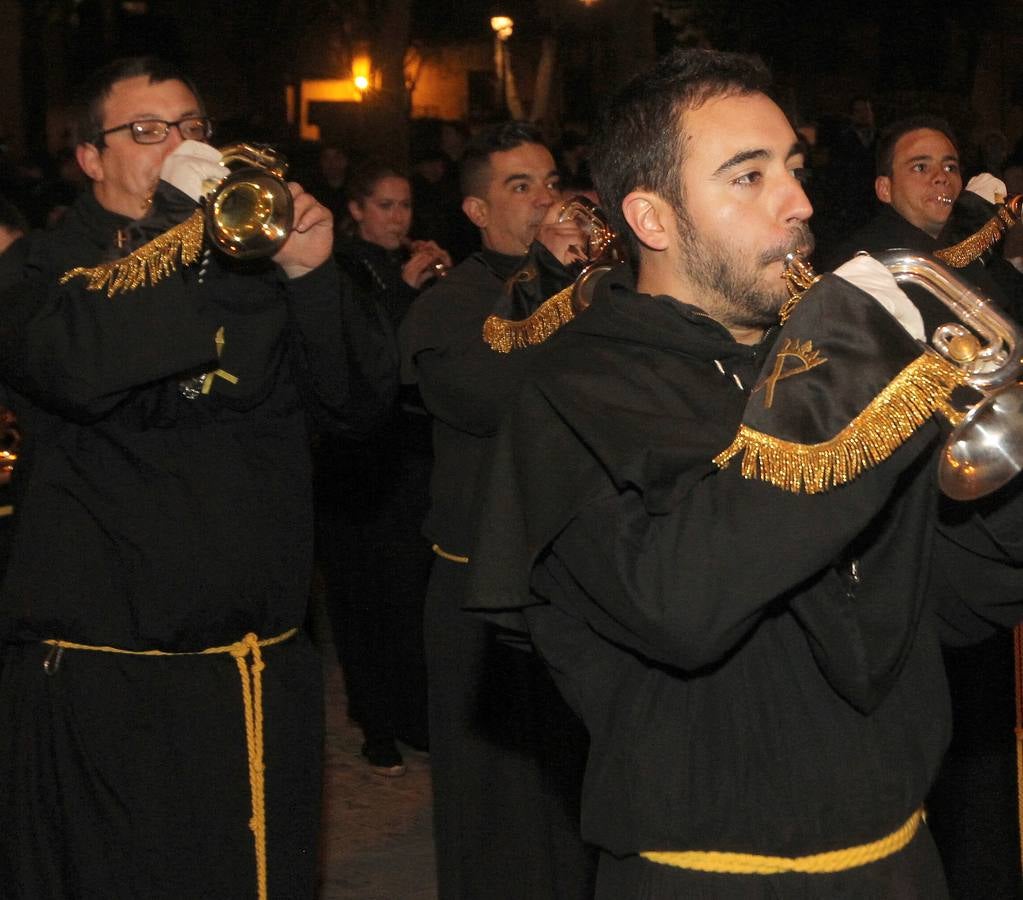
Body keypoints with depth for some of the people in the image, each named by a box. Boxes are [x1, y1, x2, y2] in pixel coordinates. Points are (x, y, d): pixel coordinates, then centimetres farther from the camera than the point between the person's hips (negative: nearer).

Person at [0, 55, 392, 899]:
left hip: (262, 670, 5)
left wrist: (312, 276, -11)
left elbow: (352, 400, 5)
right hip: (106, 672, -4)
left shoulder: (252, 258, 11)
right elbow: (82, 369, -24)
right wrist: (187, 226, -21)